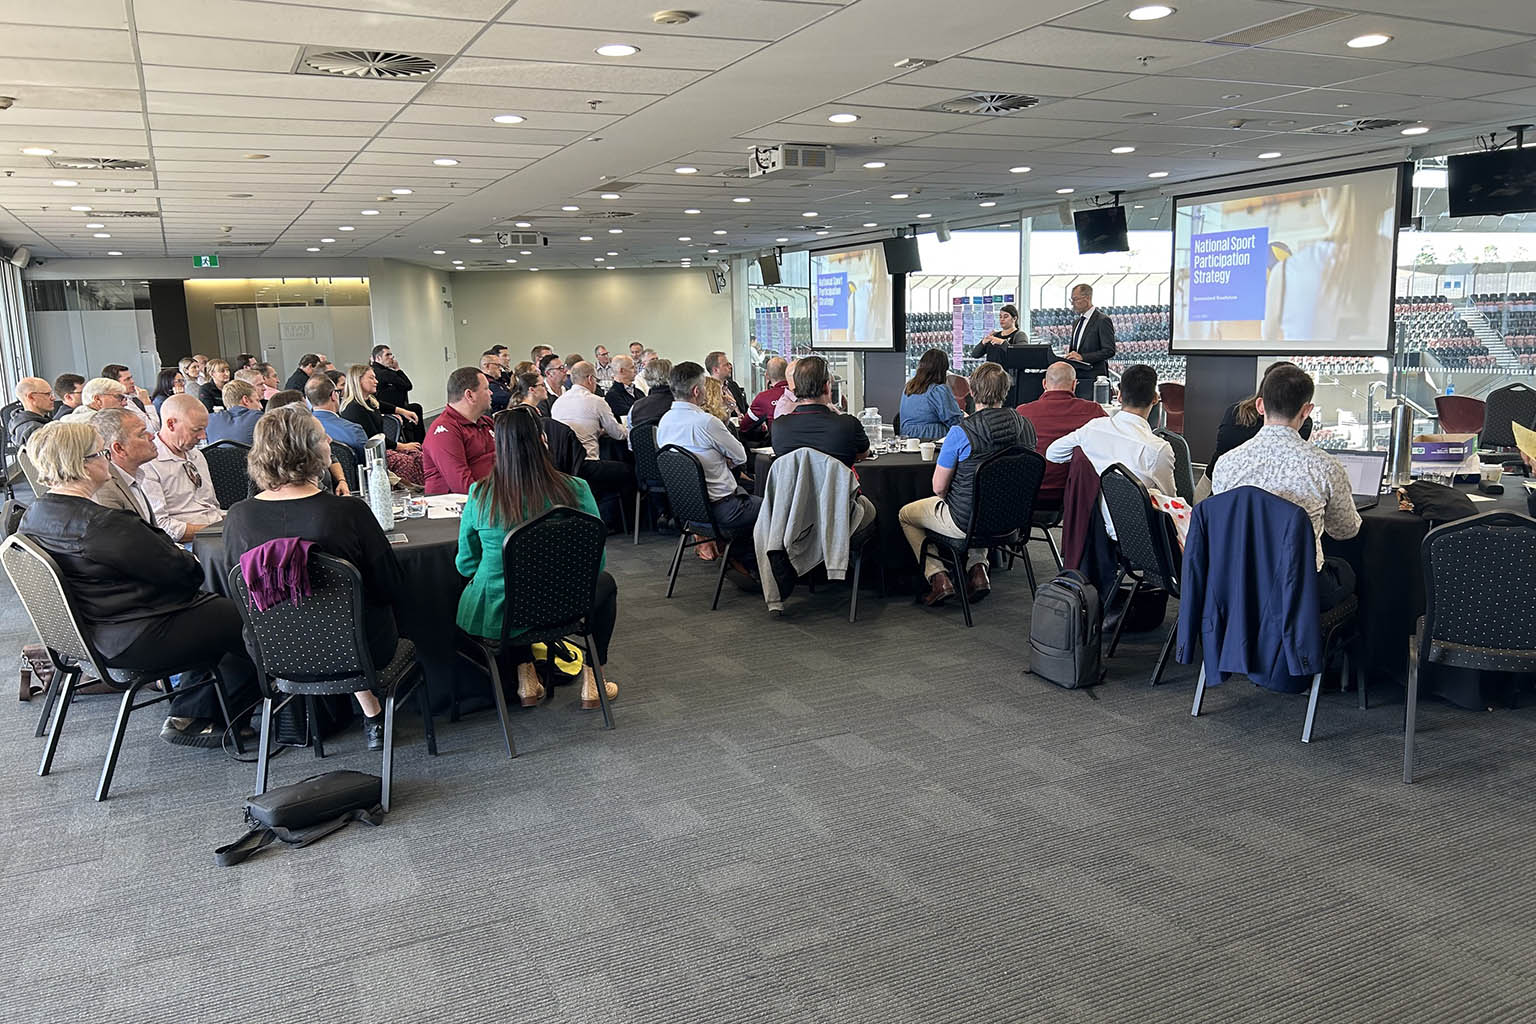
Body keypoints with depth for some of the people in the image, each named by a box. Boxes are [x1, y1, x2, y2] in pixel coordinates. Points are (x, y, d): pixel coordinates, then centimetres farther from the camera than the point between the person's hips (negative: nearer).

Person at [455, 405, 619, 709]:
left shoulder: (480, 495, -13)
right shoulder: (576, 490, -16)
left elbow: (466, 565, 0)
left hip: (492, 617, 2)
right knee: (605, 583, 30)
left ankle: (525, 677, 29)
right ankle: (591, 681, 30)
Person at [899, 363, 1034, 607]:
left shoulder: (960, 433, -23)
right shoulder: (1021, 424, -7)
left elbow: (938, 488, -15)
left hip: (965, 521, -5)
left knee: (905, 515, 21)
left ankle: (938, 577, 10)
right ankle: (978, 568, 22)